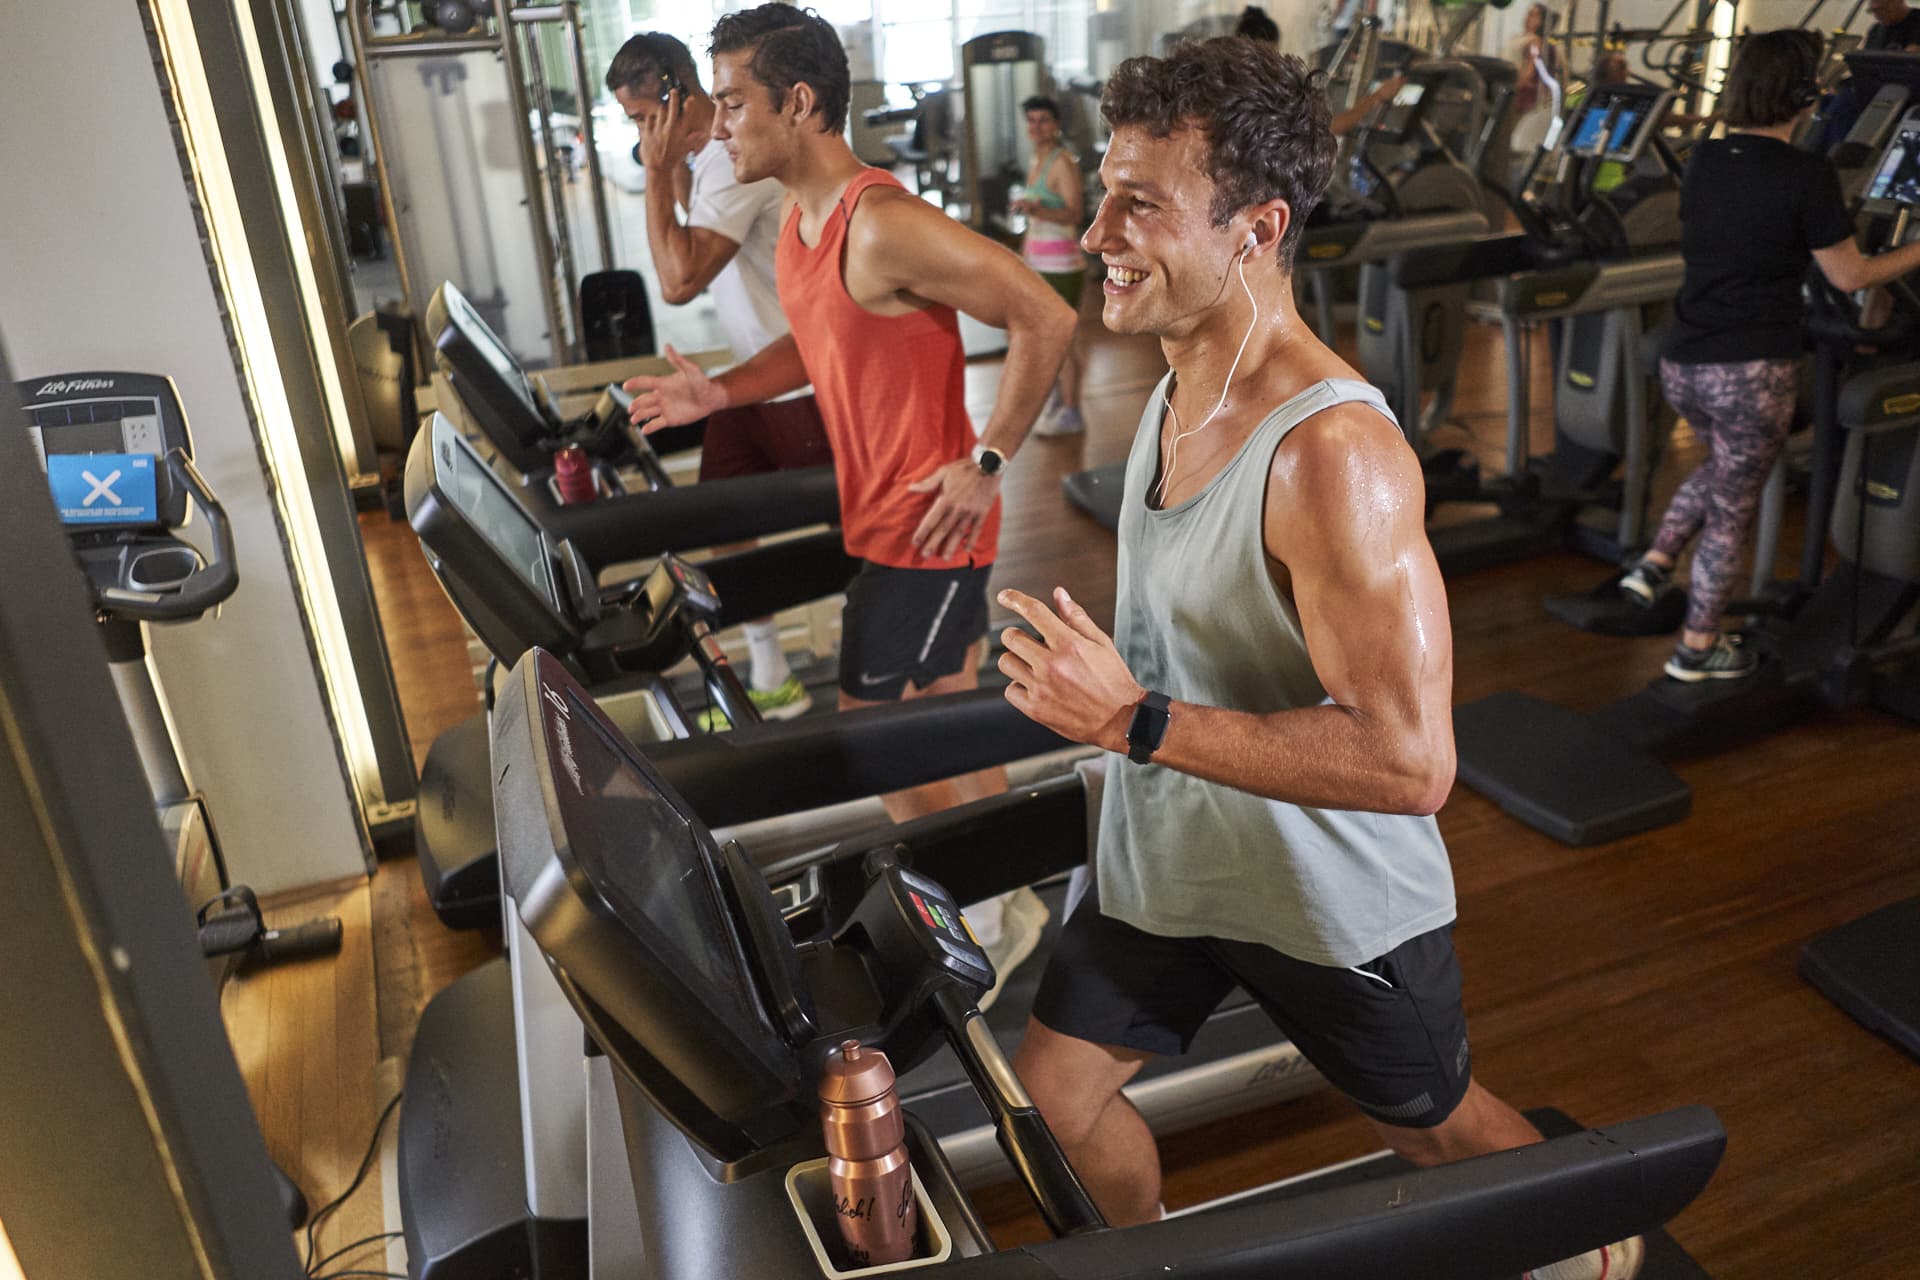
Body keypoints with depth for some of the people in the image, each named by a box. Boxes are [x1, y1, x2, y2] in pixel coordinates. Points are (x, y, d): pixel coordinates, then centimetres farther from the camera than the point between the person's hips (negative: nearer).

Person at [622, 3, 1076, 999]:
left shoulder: (883, 225, -24)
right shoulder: (800, 219, 7)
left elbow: (1044, 319, -24)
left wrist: (988, 461, -22)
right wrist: (720, 392, 6)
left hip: (926, 525, -9)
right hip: (883, 516, 9)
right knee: (951, 713, 18)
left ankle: (990, 918, 20)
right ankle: (1001, 899, 36)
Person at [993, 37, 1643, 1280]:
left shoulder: (1334, 453, -31)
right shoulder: (1180, 385, -3)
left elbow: (1409, 760, -34)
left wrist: (1135, 719, -33)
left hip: (1334, 904, -7)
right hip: (1163, 863, 7)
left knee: (1439, 1126, 20)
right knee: (1054, 1091, 16)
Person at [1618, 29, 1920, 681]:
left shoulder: (1704, 161, 4)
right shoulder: (1807, 174, -13)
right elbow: (1849, 276, -5)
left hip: (1682, 365, 6)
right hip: (1752, 374, -6)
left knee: (1724, 466, 32)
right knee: (1731, 509, 10)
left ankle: (1655, 564, 23)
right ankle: (1698, 647, 21)